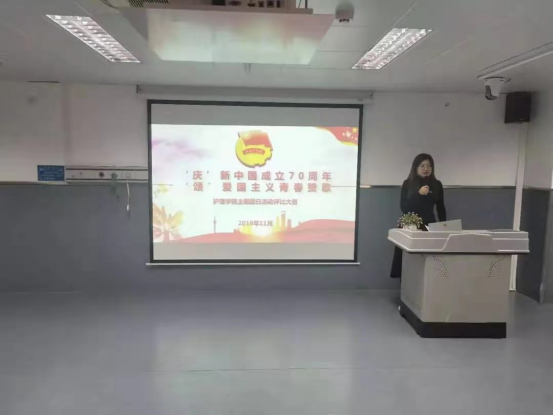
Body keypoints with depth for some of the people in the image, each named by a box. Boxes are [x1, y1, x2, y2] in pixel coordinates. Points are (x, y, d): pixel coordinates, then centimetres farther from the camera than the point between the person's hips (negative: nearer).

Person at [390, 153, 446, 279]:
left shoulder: (437, 184, 8)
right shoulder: (408, 184, 1)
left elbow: (441, 208, 13)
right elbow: (403, 207, -6)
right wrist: (419, 194, -16)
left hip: (429, 226, 1)